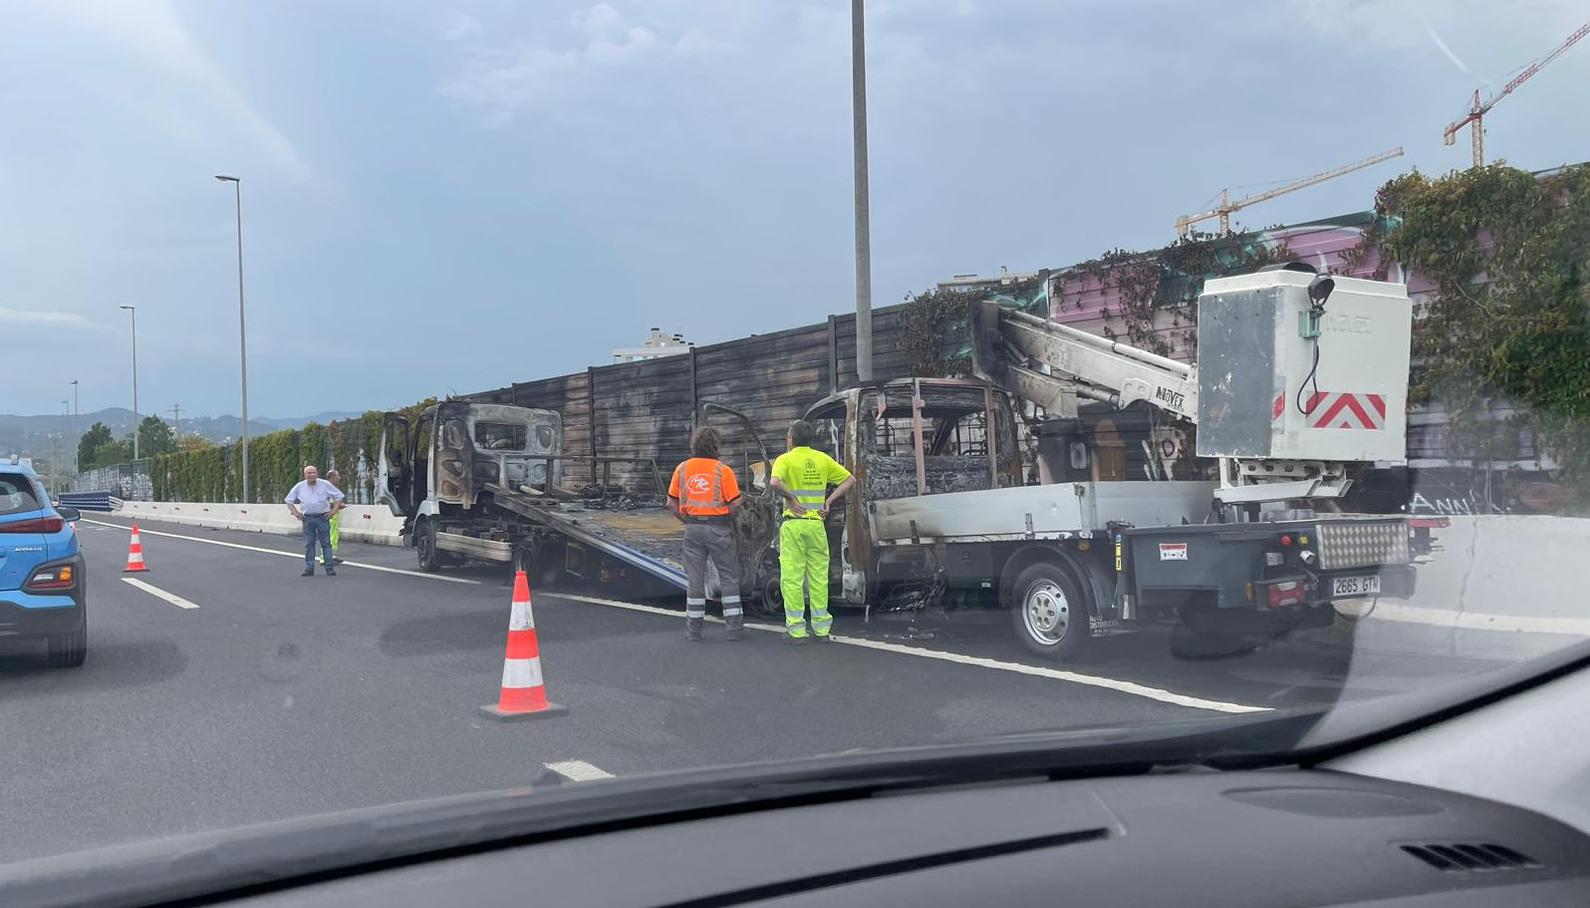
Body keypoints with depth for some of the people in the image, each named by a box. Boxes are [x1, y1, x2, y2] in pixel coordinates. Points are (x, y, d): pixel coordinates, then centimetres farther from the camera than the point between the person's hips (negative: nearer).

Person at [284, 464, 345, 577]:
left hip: (323, 517, -2)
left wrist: (334, 511, -3)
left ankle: (330, 568, 2)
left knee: (326, 543, 0)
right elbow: (289, 500, 18)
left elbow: (339, 497, 6)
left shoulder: (325, 485, 1)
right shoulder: (299, 487, 7)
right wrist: (295, 512, 6)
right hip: (308, 519, 2)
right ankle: (309, 569, 8)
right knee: (308, 544, 3)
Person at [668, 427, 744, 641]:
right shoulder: (723, 470, -7)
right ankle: (735, 627, 6)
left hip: (692, 527, 3)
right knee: (729, 577, 6)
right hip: (718, 527, -3)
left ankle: (693, 628, 12)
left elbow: (672, 503, 5)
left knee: (694, 577, 9)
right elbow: (734, 504, -9)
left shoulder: (682, 468, 3)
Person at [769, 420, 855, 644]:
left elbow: (775, 482, -24)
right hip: (817, 523, 4)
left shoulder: (785, 459, -4)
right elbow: (850, 479, 12)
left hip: (793, 523, -4)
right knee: (819, 576, 10)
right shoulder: (823, 459, 10)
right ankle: (822, 628, 14)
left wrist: (790, 499, -10)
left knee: (792, 577, 1)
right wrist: (829, 501, 7)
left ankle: (796, 629, 1)